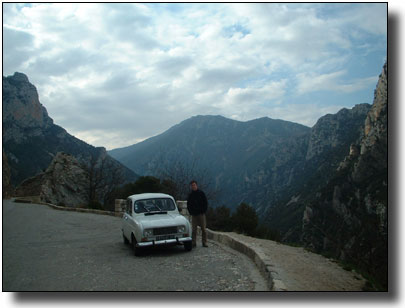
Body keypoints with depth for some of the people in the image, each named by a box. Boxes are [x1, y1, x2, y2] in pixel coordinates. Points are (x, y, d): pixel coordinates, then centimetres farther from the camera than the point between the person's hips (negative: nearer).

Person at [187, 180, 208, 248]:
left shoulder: (201, 193, 2)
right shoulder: (190, 195, 9)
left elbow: (205, 203, 3)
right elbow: (188, 205, 15)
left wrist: (204, 211, -5)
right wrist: (191, 212, 2)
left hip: (201, 214, -2)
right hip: (194, 214, 2)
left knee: (203, 229, -1)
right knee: (194, 229, 2)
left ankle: (204, 242, 6)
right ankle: (193, 243, 8)